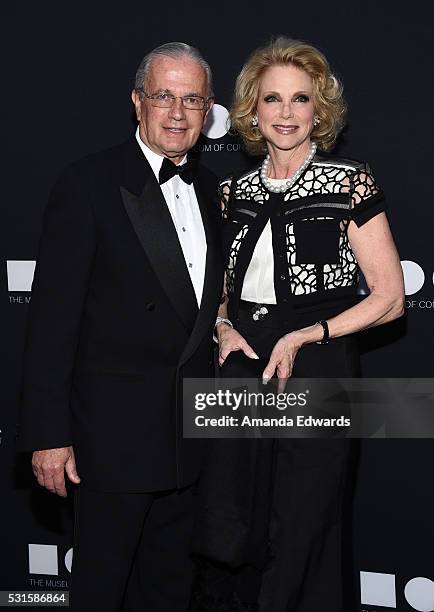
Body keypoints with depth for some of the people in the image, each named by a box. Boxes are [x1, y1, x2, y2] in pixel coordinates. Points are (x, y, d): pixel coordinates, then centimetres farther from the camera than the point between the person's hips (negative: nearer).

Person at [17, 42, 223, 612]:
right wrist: (48, 435, -16)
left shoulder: (209, 189, 9)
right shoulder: (89, 184, -11)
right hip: (115, 430, -6)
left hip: (190, 431, 6)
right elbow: (53, 315, -14)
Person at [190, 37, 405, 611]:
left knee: (301, 544, 5)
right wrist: (224, 325, 1)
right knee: (225, 543, 5)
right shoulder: (234, 191, 10)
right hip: (243, 371, 4)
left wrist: (305, 336, -14)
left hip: (318, 374, -4)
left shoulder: (349, 181, -4)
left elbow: (390, 297, -5)